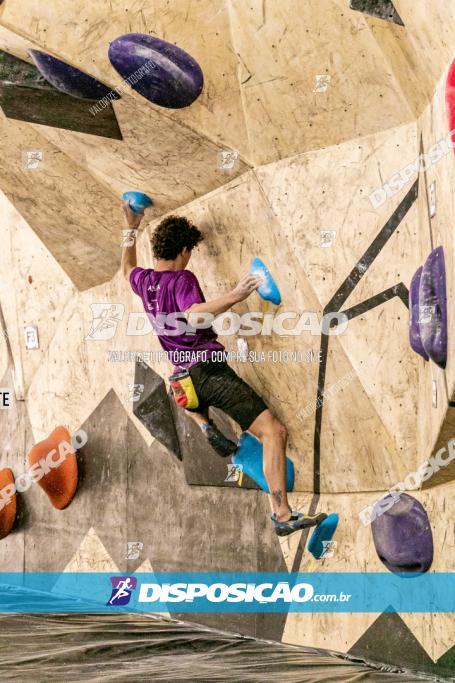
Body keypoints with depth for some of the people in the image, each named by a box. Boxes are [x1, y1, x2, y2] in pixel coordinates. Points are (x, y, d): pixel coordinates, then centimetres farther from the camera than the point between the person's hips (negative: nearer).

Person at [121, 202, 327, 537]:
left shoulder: (144, 281, 13)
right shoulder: (181, 279, -8)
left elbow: (128, 266, 38)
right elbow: (194, 316, -29)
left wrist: (132, 228, 43)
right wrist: (232, 297, -38)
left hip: (184, 378, 8)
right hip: (209, 369, -8)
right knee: (274, 431, -15)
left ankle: (206, 426, 27)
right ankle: (283, 515, -20)